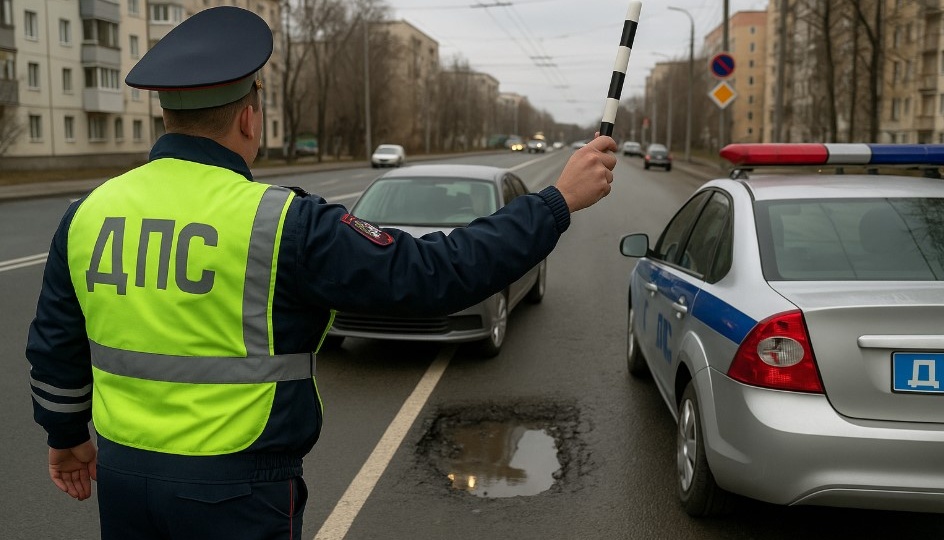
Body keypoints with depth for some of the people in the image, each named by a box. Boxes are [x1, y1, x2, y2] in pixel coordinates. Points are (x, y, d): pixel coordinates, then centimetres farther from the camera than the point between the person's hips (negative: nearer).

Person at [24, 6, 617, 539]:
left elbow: (53, 349, 9)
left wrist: (66, 436, 28)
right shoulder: (284, 225, -20)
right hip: (235, 491, -5)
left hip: (121, 471, 6)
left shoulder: (88, 213, -2)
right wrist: (560, 200, -11)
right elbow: (435, 272, -20)